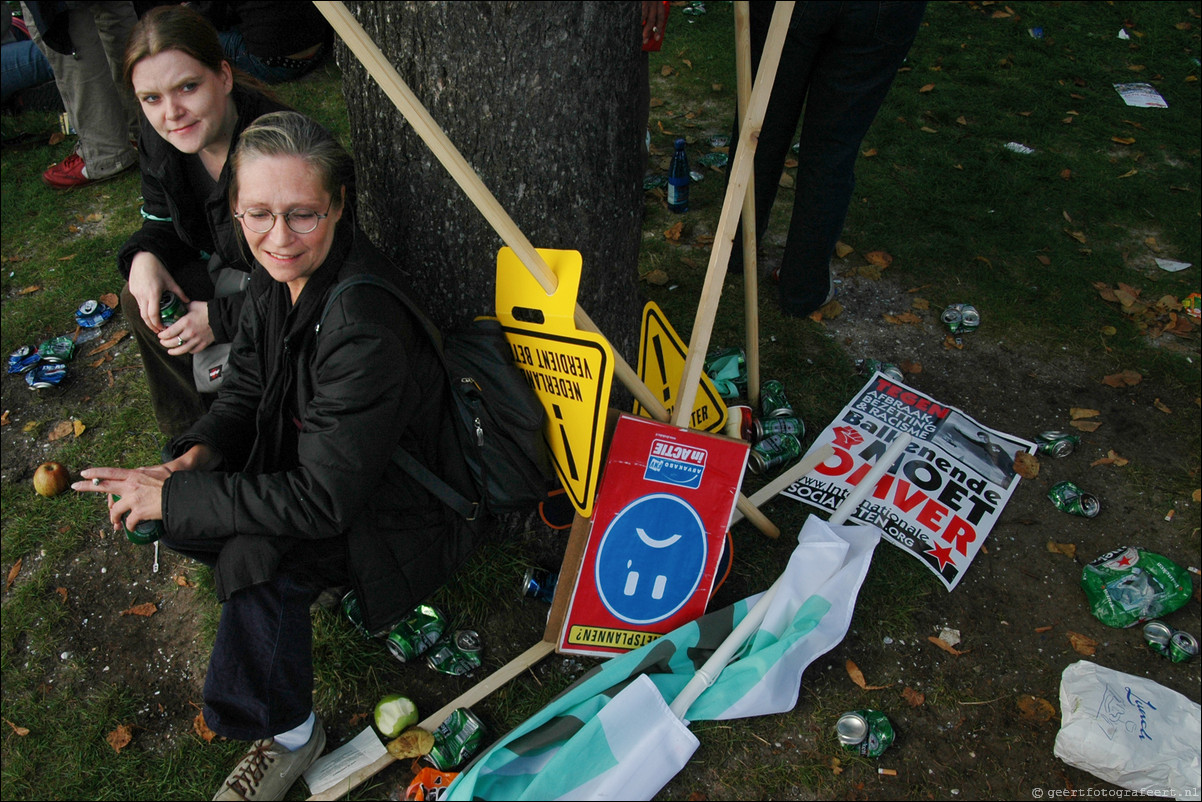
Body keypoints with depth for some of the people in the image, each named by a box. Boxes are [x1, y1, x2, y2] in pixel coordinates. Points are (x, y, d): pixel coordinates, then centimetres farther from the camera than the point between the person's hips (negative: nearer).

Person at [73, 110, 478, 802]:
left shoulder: (364, 328, -35)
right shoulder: (277, 279, -9)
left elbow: (323, 501, -30)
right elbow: (247, 390, 7)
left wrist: (176, 499, -23)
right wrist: (197, 456, -14)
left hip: (397, 512, -8)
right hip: (313, 468, 8)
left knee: (258, 557, -29)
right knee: (149, 509, -1)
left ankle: (286, 735, -4)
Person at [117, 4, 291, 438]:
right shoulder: (157, 140, -8)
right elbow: (163, 223, 10)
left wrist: (220, 317, -25)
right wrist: (144, 256, -14)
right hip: (228, 271, 8)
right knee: (140, 301, -4)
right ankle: (191, 435, 14)